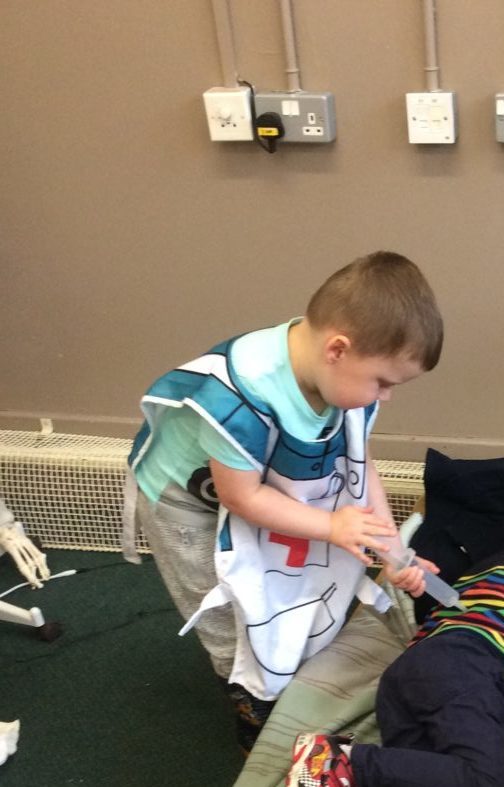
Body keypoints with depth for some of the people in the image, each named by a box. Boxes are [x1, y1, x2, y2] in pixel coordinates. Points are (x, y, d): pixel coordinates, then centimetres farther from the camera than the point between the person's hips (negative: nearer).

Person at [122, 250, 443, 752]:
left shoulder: (345, 380, -23)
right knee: (237, 621, 6)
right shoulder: (240, 400, -45)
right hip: (185, 496, -6)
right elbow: (242, 496, -32)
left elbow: (358, 467, -9)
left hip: (260, 487, 6)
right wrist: (330, 526, -28)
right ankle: (258, 712, 30)